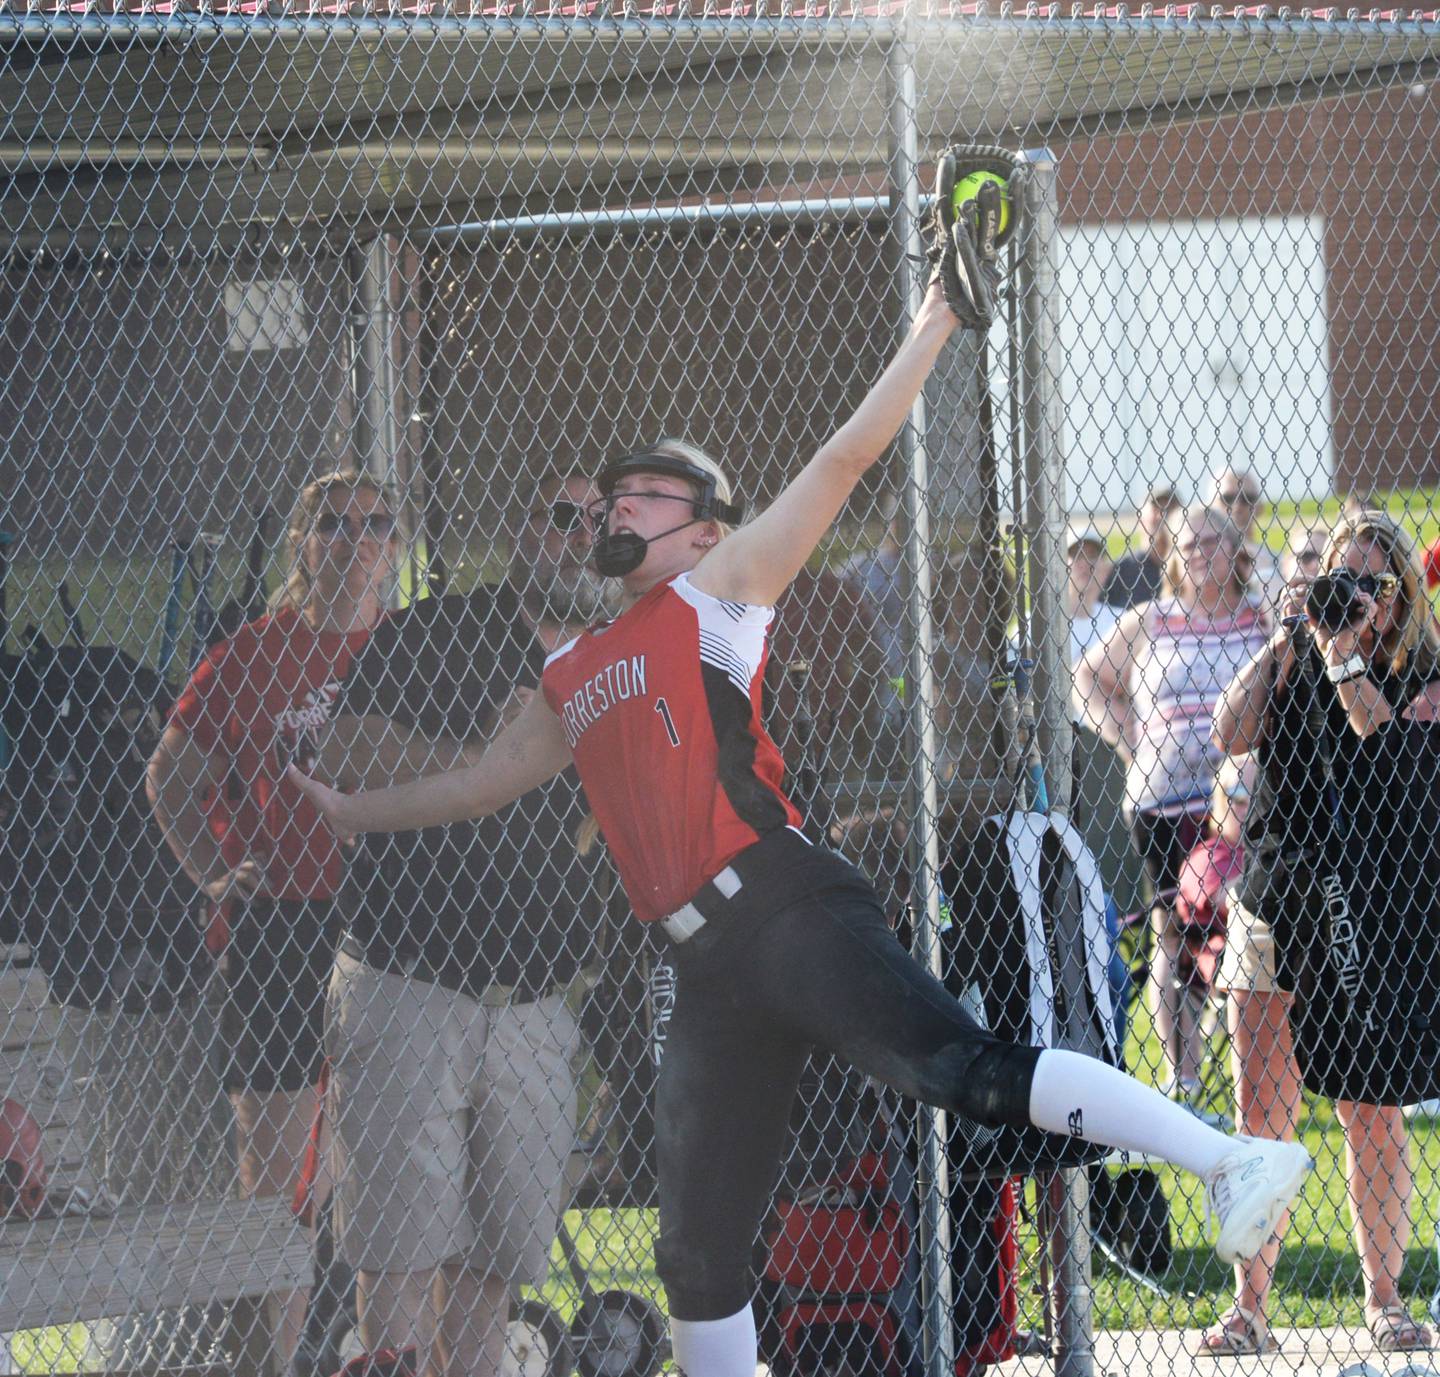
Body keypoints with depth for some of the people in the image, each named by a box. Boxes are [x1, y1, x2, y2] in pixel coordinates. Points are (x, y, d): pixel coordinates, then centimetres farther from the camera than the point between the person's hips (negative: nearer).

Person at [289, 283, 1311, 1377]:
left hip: (784, 910, -7)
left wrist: (929, 332, 0)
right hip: (712, 967, 7)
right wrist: (351, 813, 46)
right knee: (698, 1247, 6)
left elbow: (844, 461, 4)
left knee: (961, 1072, -26)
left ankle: (1233, 1163, -34)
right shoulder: (571, 679, 27)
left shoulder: (718, 589, 10)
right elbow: (488, 779, 42)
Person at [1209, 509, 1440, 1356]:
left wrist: (1346, 658, -15)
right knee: (1262, 1116, -1)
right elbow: (1232, 736, -3)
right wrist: (1287, 640, -8)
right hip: (1272, 904, 2)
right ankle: (1251, 1307, 2)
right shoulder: (1292, 657, 11)